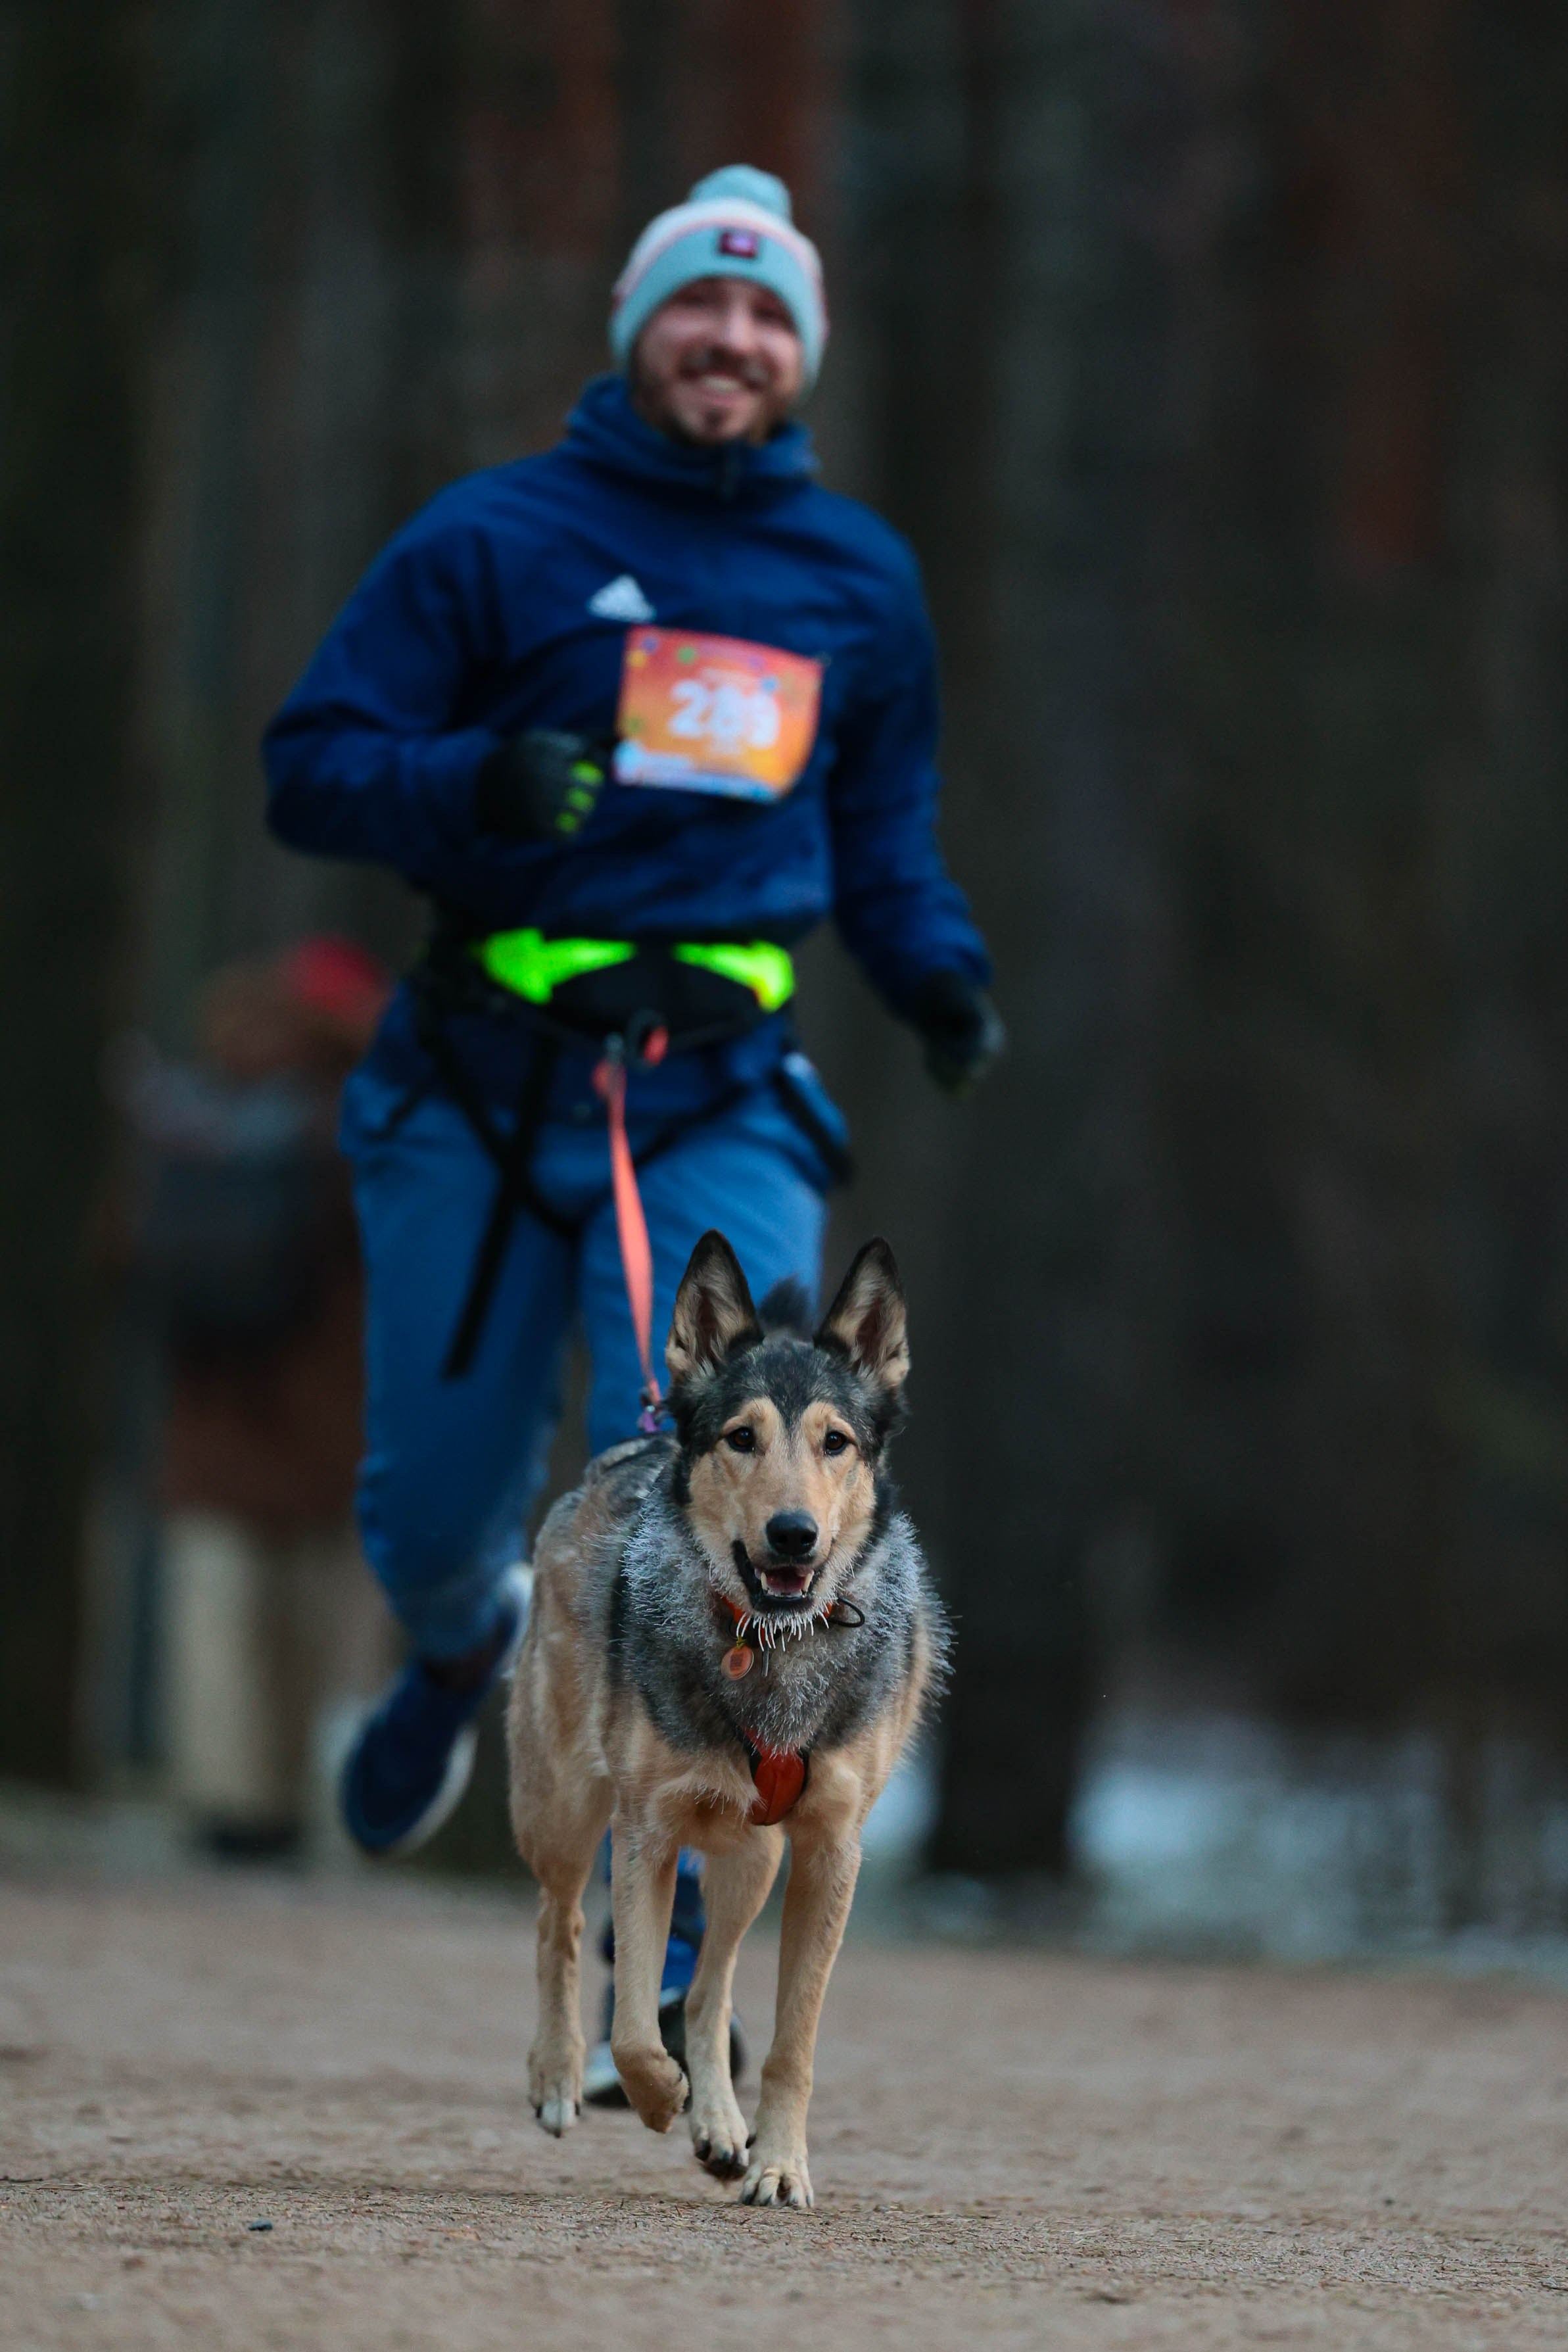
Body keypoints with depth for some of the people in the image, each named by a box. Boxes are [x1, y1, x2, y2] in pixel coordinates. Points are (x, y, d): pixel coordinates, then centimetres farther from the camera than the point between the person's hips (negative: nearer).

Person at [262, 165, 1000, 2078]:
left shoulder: (858, 579, 12)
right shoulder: (496, 537, 0)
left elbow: (881, 825, 24)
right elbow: (312, 766, -3)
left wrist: (936, 969, 5)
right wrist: (472, 785, -23)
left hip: (723, 1103, 1)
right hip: (484, 1081, -1)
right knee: (433, 1500, 9)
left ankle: (661, 1933, -7)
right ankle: (461, 1649, 47)